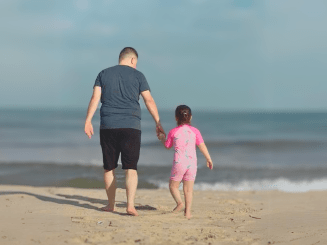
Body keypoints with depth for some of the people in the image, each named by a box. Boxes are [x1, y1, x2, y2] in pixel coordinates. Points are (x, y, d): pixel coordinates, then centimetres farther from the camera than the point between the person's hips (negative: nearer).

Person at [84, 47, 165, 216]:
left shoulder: (104, 74, 11)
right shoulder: (137, 75, 5)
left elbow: (95, 98, 1)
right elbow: (149, 101, 1)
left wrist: (88, 121, -1)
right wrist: (158, 123, 5)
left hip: (108, 126, 2)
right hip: (131, 126, -2)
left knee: (109, 168, 12)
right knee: (131, 168, -3)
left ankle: (111, 205, 20)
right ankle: (130, 205, -15)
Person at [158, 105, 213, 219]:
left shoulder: (173, 132, -1)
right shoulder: (195, 131, 2)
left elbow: (167, 146, 13)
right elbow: (202, 146, 2)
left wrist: (162, 138, 33)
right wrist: (209, 159, 12)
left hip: (179, 162, -2)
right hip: (192, 163, 2)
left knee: (173, 185, 12)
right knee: (188, 189, 7)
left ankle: (179, 202, -10)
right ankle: (187, 212, 1)